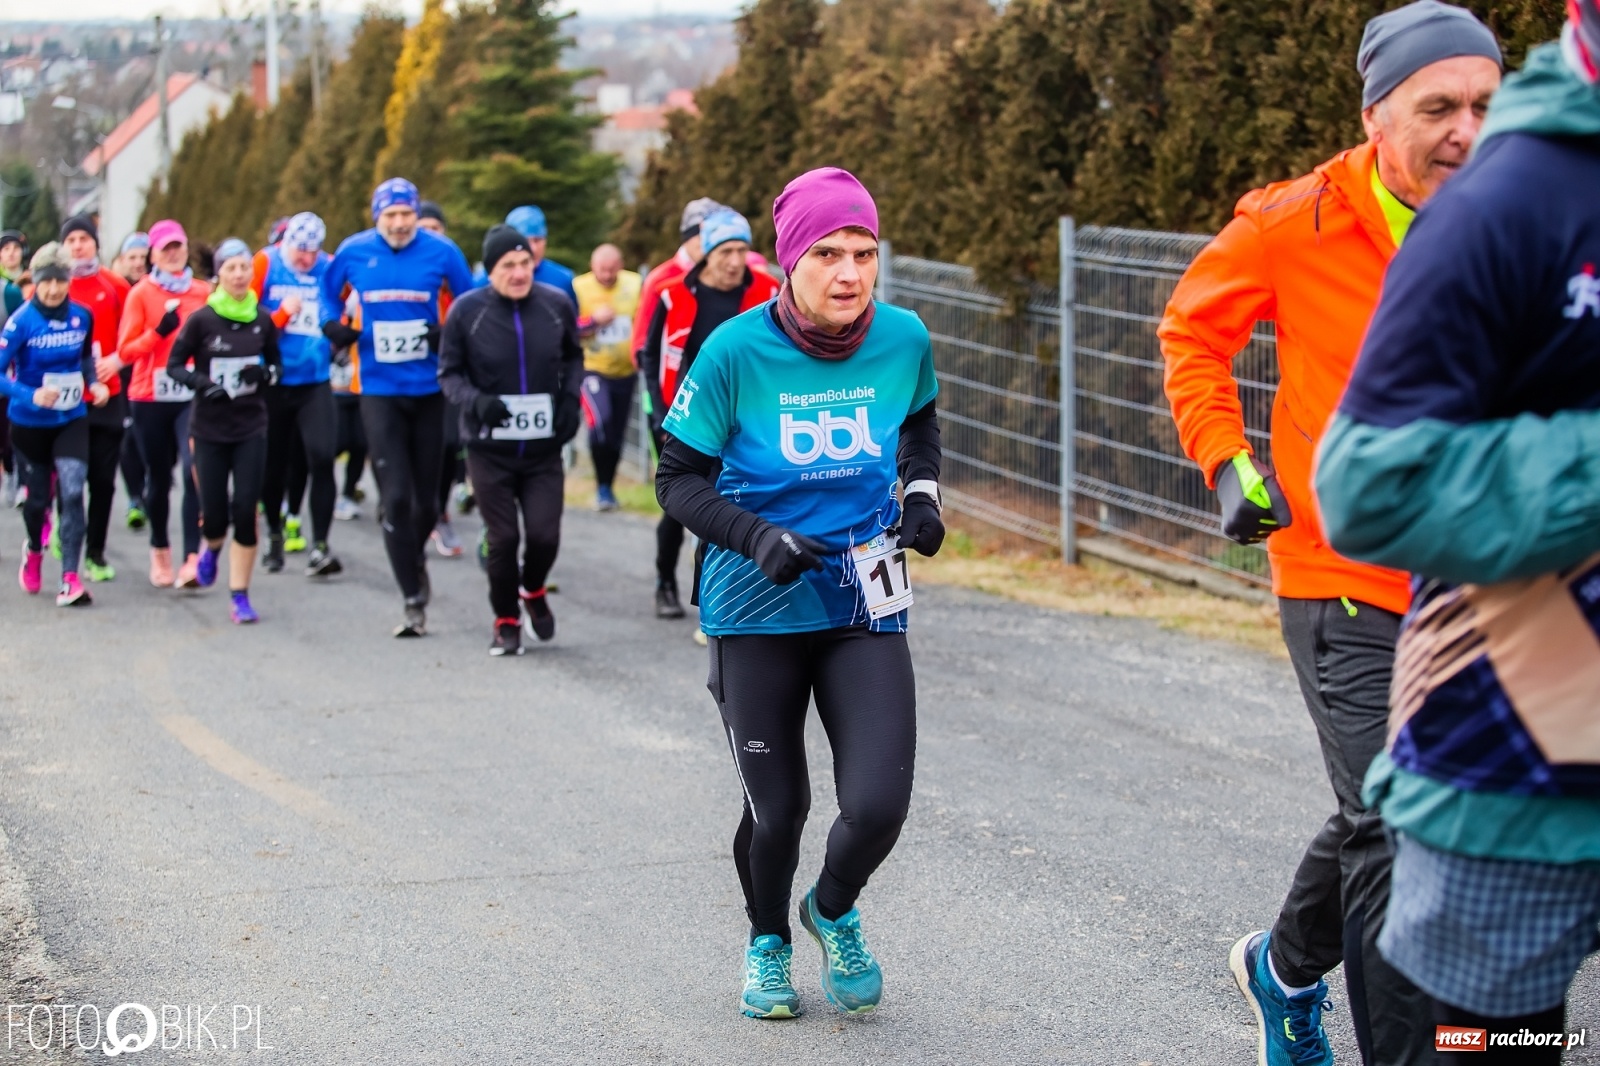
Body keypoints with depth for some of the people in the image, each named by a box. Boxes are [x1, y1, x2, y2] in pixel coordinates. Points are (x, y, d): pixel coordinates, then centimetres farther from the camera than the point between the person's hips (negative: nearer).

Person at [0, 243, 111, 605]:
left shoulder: (81, 317, -3)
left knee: (73, 491, -15)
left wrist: (94, 383, 0)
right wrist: (30, 395, -32)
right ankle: (34, 550, 45)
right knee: (38, 496, 12)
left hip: (71, 419, 2)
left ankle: (70, 579, -14)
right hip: (30, 422, -2)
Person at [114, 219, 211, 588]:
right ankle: (159, 550, 30)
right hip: (150, 396, 0)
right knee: (159, 476, 10)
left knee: (193, 470, -17)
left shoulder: (203, 292, 7)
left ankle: (192, 557, -20)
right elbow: (126, 350, -5)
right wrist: (159, 331, -19)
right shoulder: (141, 294, 1)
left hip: (193, 395, 0)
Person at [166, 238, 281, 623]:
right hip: (209, 428, -1)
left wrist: (267, 373, -9)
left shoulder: (262, 319, 1)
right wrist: (202, 383, -18)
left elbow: (276, 362, 14)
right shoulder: (201, 319, -6)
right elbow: (174, 365, 0)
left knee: (246, 509, -7)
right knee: (214, 513, 1)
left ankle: (240, 596, 2)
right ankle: (212, 548, 39)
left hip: (252, 427, 1)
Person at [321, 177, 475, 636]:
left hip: (429, 388, 0)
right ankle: (414, 602, 0)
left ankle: (416, 556, 41)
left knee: (426, 497, 9)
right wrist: (333, 326, -1)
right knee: (395, 498, -6)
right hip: (379, 390, 0)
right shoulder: (354, 252, -1)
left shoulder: (441, 252, -5)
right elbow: (329, 292, 17)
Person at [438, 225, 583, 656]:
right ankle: (506, 621, 22)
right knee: (503, 540, 0)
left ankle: (533, 592, 28)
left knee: (544, 535, -6)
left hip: (544, 448, 2)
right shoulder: (467, 311, -9)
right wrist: (476, 401, -18)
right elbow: (449, 373, 0)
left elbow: (573, 356, 16)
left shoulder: (557, 305, -2)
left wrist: (570, 396, 1)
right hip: (489, 449, -1)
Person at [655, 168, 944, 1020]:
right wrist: (757, 538, -24)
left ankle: (834, 912, 26)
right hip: (757, 611, -2)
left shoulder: (903, 339, -6)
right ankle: (768, 941, 40)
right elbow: (678, 477, -9)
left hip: (865, 607, 2)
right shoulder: (736, 352, -17)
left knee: (878, 805, -10)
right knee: (777, 810, 7)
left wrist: (922, 489, 0)